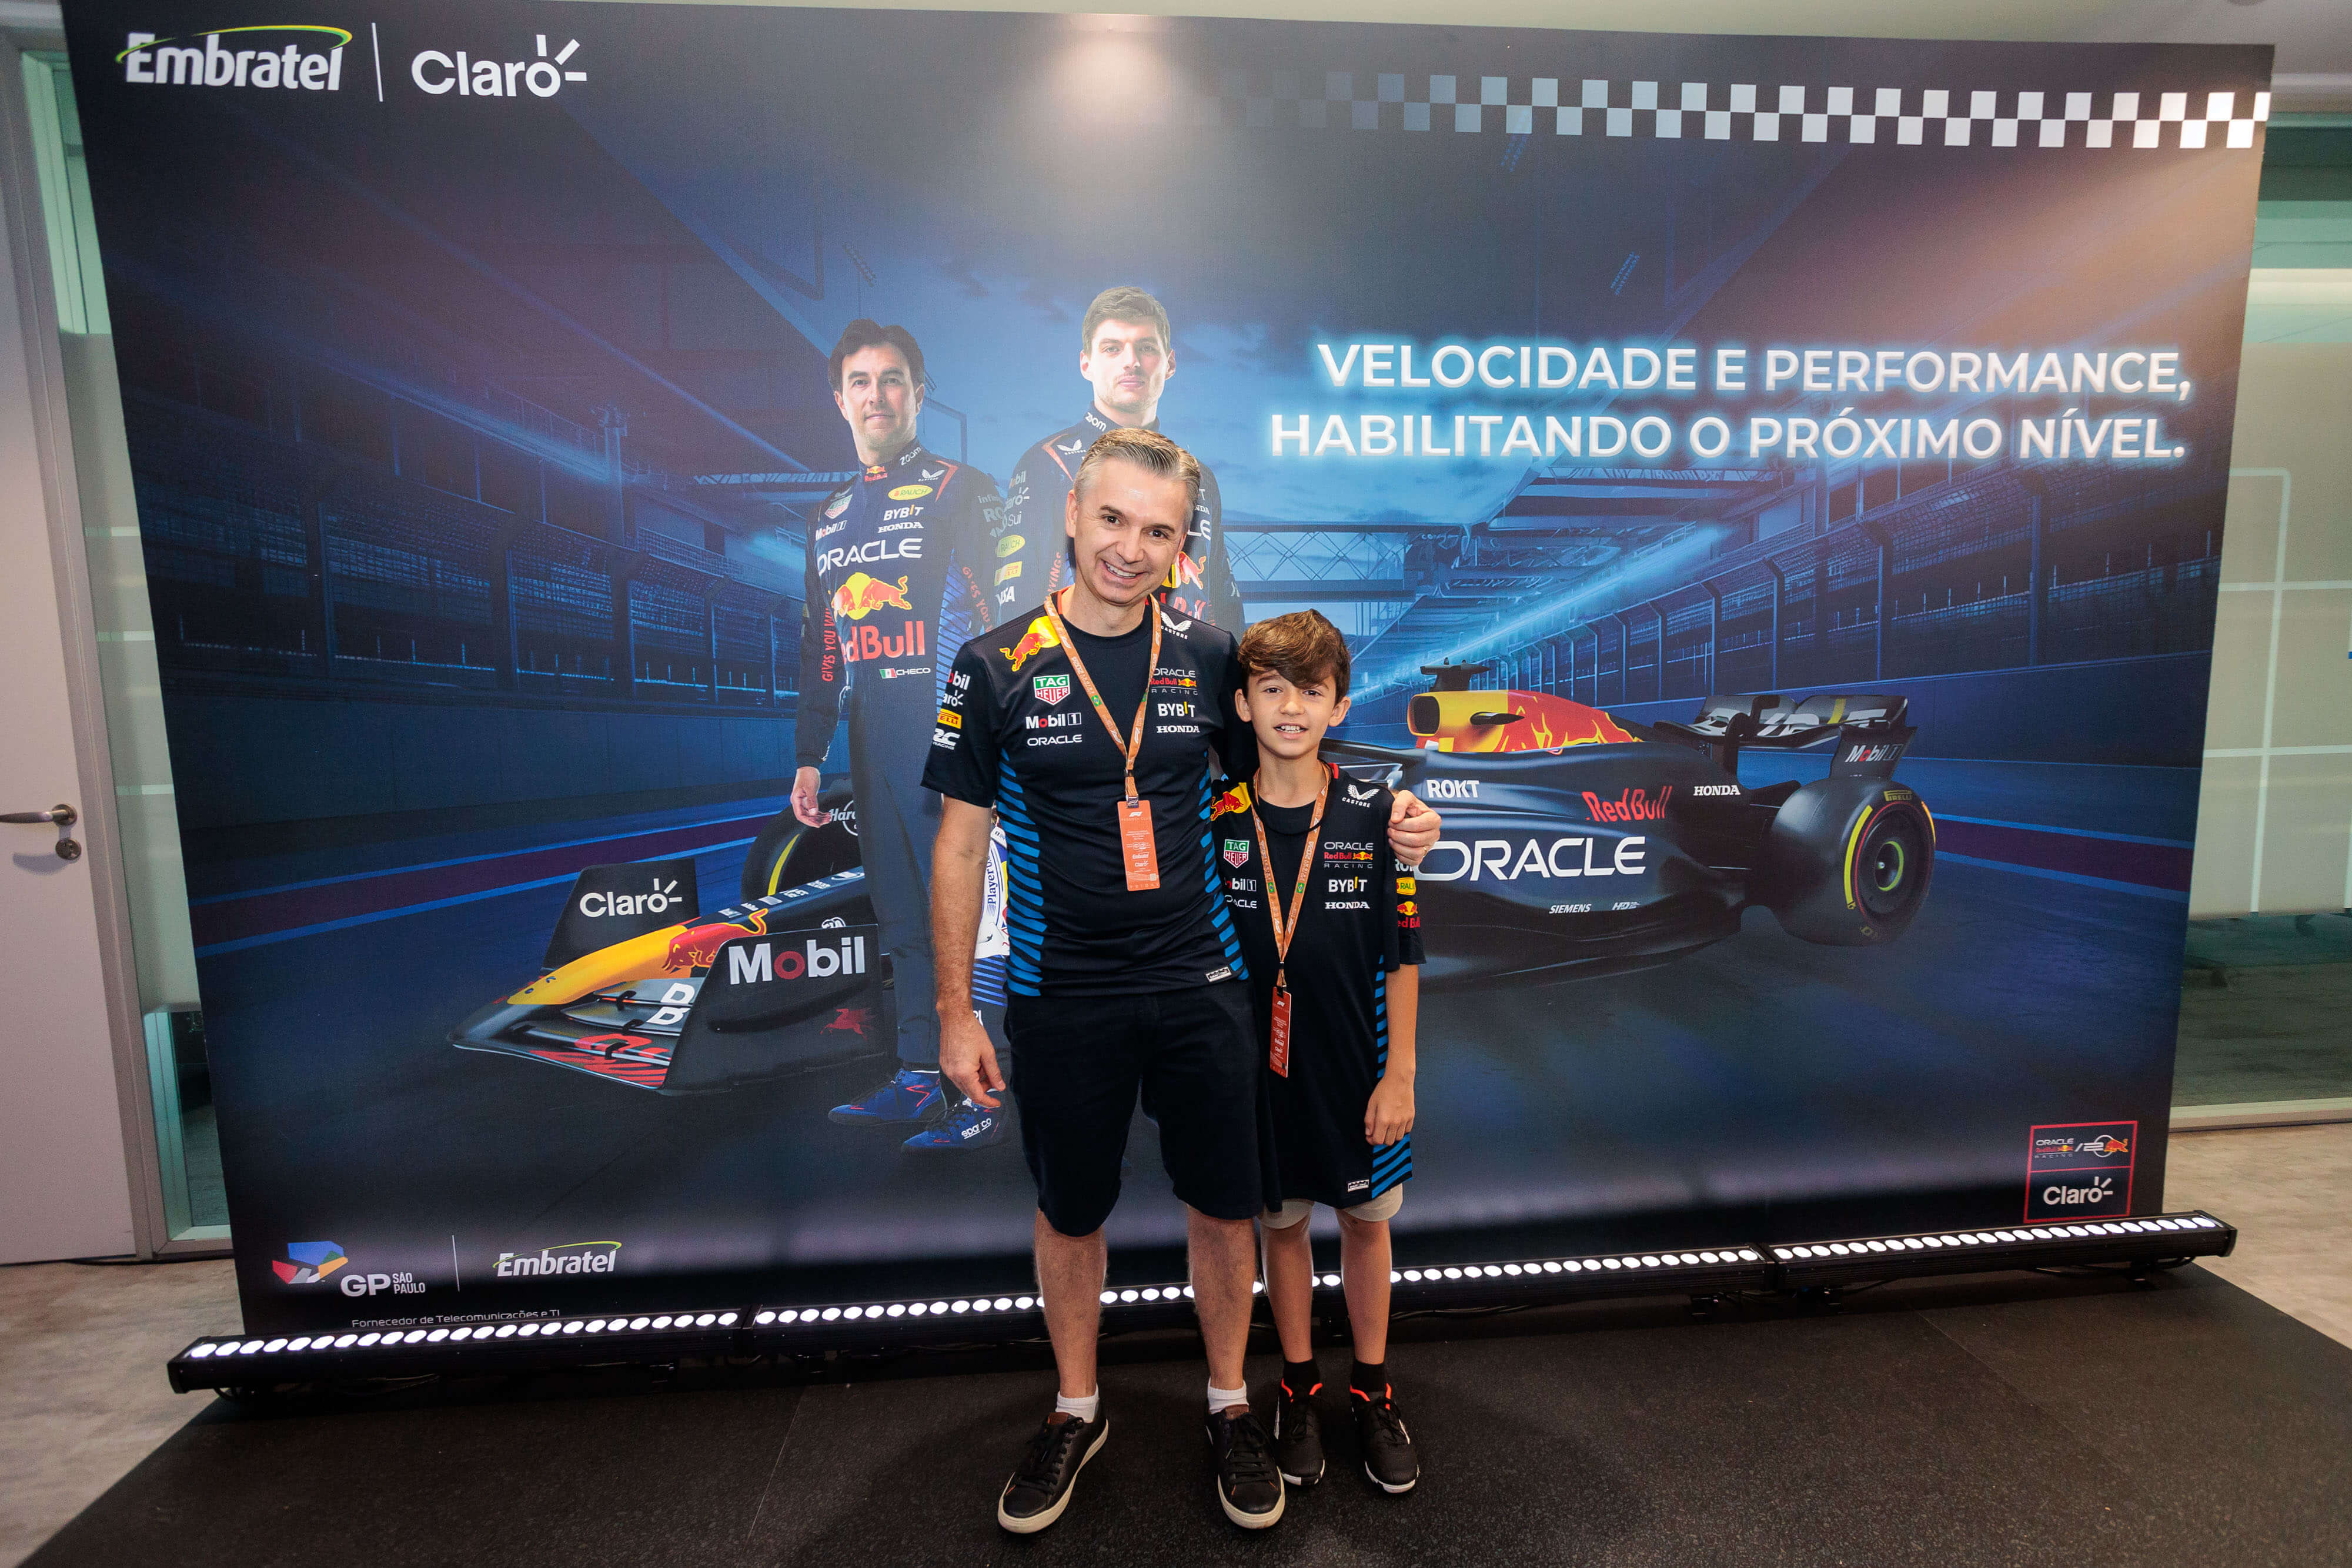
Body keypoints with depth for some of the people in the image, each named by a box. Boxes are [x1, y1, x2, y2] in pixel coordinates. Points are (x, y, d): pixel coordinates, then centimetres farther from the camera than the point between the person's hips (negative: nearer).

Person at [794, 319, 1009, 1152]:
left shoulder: (961, 491, -1)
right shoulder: (833, 515, 20)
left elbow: (999, 620, -10)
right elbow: (821, 644, 21)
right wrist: (809, 756, 17)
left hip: (950, 730, -7)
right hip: (873, 735, 7)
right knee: (900, 914, 11)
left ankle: (986, 1095, 4)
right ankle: (919, 1079, 22)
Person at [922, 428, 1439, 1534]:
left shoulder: (1206, 657, -1)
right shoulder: (997, 665, -7)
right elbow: (960, 847, -3)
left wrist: (1388, 824, -5)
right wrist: (956, 1011, -4)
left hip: (1199, 987, 2)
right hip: (1061, 1001, -1)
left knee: (1224, 1203, 13)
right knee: (1070, 1212, 16)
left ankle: (1229, 1405, 38)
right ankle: (1076, 1411, 41)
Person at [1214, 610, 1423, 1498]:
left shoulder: (1372, 816, -9)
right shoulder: (1217, 820, -6)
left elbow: (1401, 957, -4)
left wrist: (1399, 1075, -5)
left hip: (1358, 1070, 0)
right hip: (1259, 1067, 1)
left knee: (1366, 1220, 15)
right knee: (1281, 1222, 15)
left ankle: (1372, 1390, 36)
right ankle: (1298, 1389, 37)